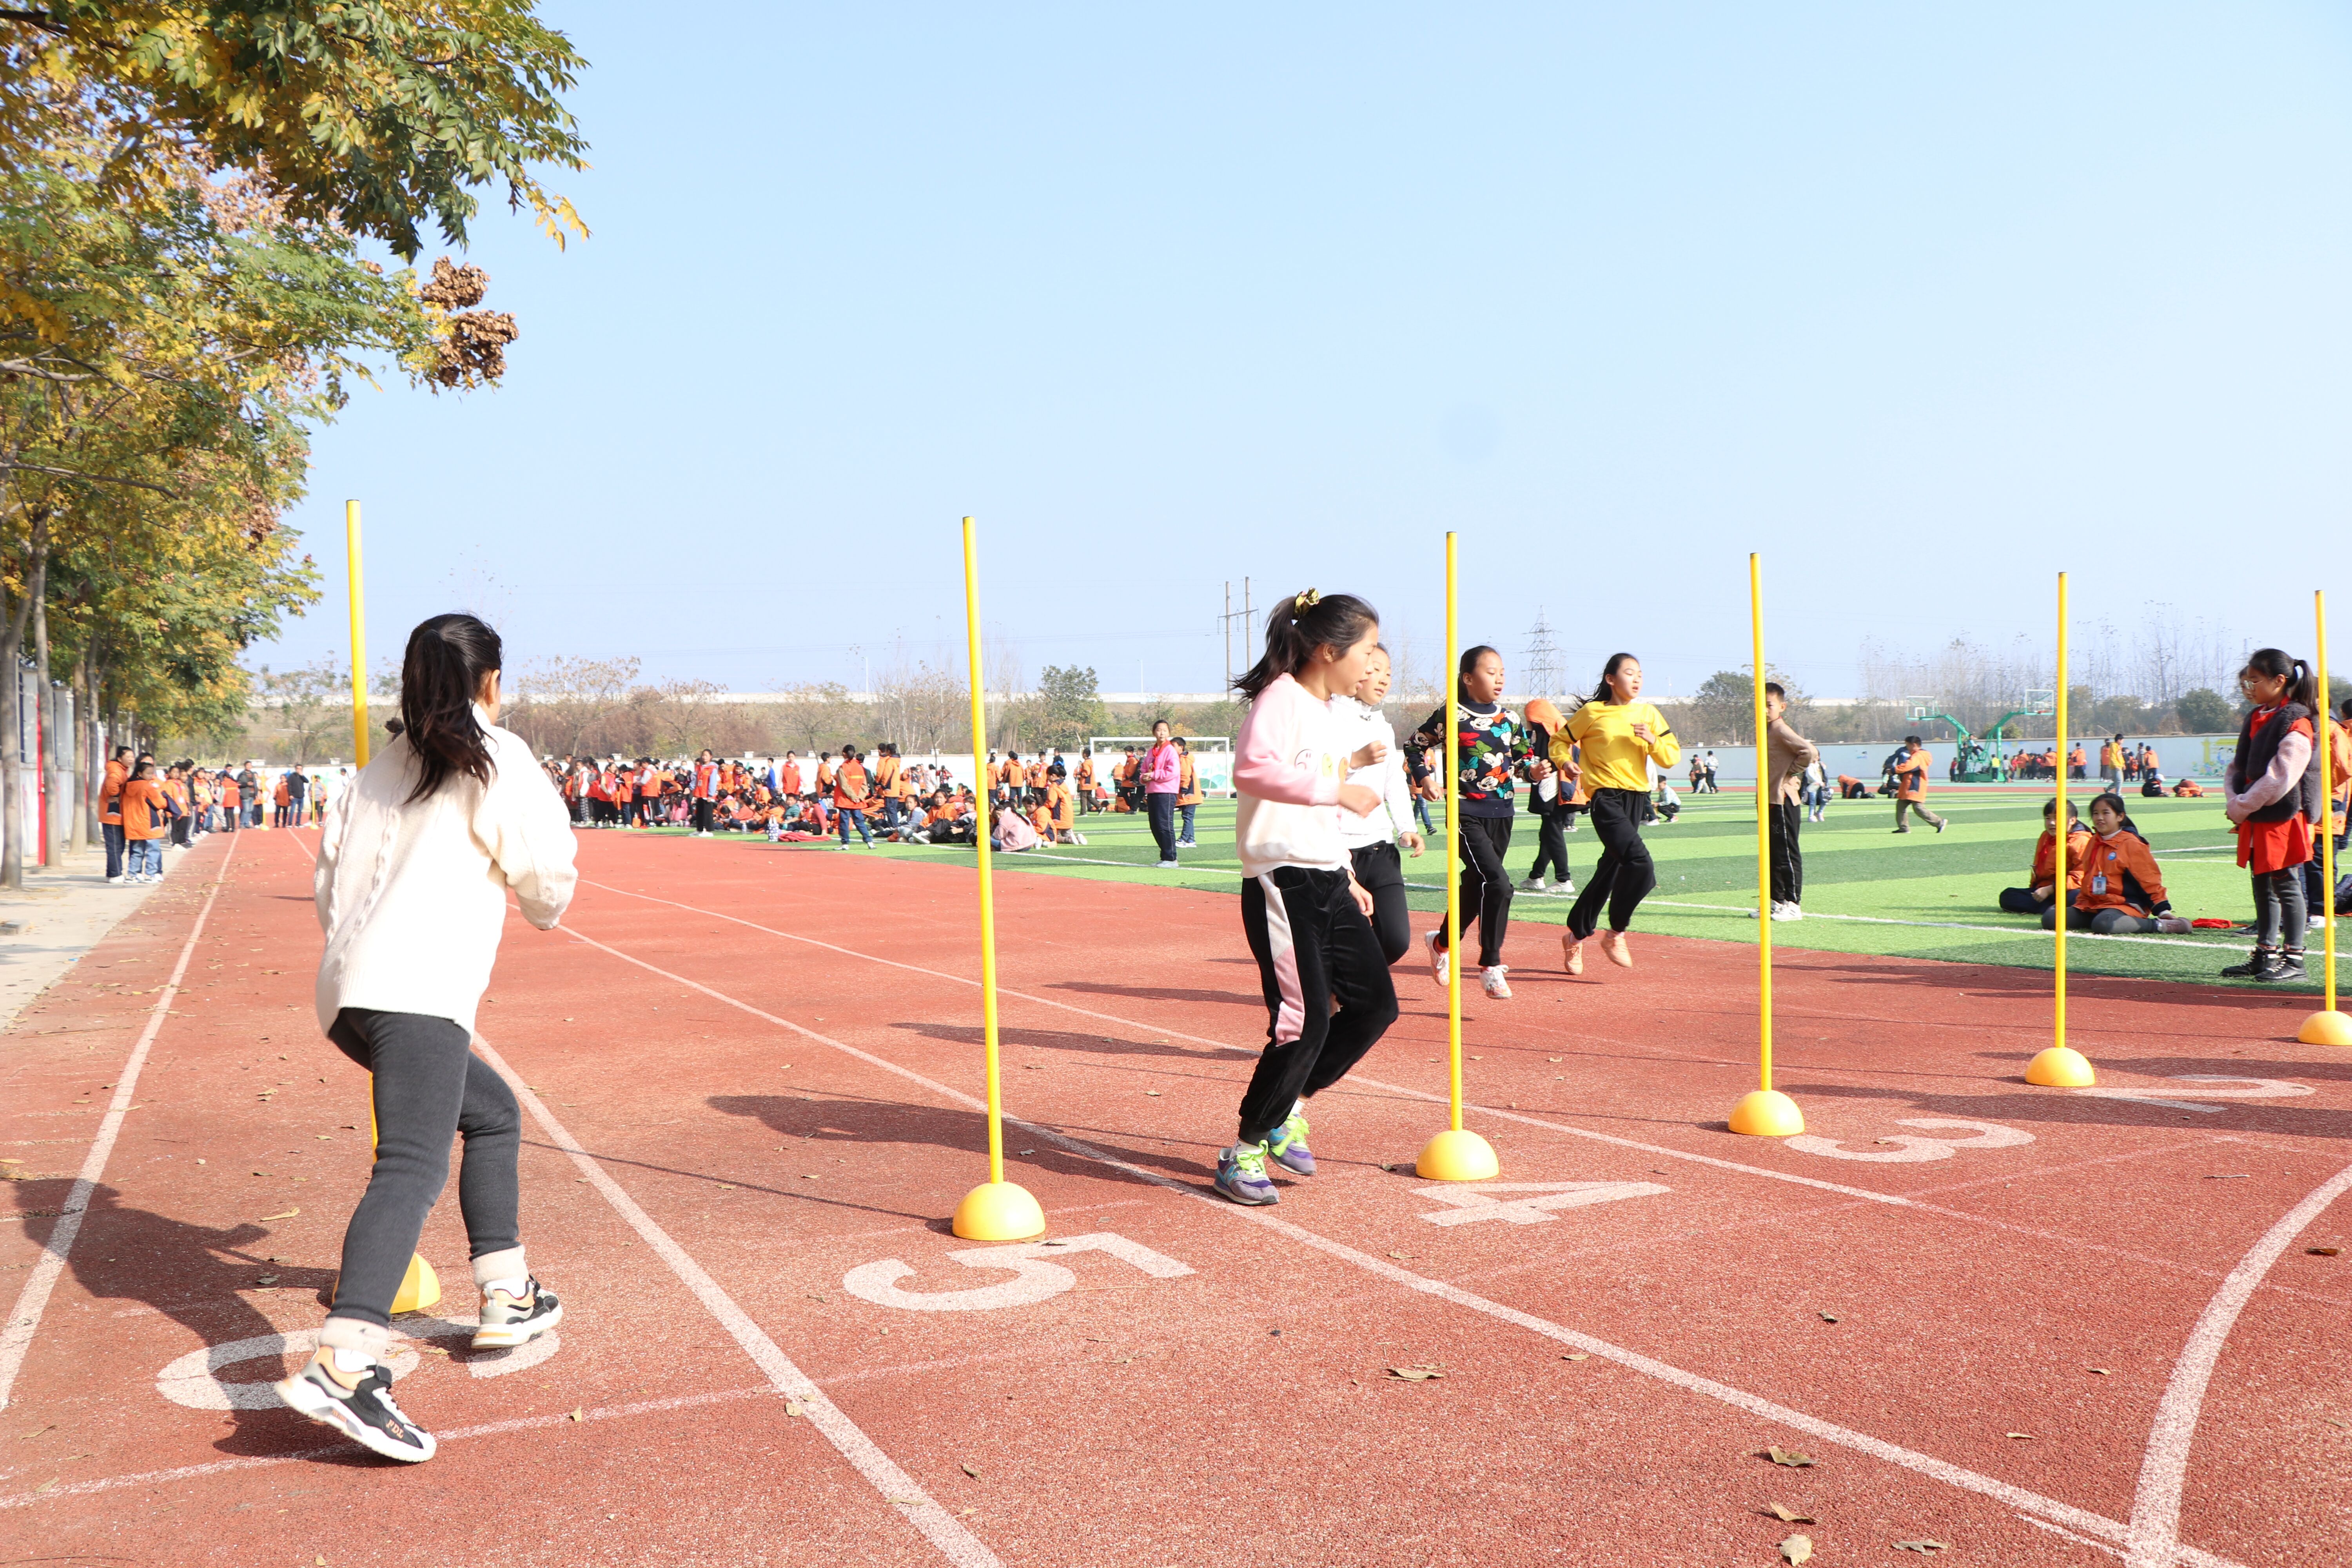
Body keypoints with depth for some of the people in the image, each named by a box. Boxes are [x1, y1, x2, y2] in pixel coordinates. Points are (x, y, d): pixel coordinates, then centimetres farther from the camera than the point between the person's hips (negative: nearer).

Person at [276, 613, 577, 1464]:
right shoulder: (497, 758, 5)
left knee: (493, 1113, 25)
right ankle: (341, 1364, -37)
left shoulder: (380, 769, 25)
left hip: (347, 990, 9)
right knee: (413, 1167, -20)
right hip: (417, 989, -8)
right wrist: (544, 892, 26)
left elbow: (328, 889, 25)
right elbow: (548, 892, 4)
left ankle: (507, 1296, 26)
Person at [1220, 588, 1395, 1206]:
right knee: (1305, 1021, -11)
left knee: (1376, 1004, 7)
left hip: (1328, 883, 9)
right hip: (1281, 884, -9)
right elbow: (1252, 768, -31)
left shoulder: (1329, 712, 18)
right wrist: (1338, 789, -31)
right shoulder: (1281, 698, -11)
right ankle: (1244, 1152, 5)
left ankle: (1288, 1105, 23)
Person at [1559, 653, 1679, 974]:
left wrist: (1653, 740, -11)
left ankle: (1576, 936, 27)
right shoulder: (1592, 712, -1)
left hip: (1636, 798, 6)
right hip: (1606, 798, -5)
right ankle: (1616, 935, -6)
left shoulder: (1648, 714, 9)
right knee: (1640, 865, -22)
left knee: (1611, 870, 11)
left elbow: (1671, 757, 7)